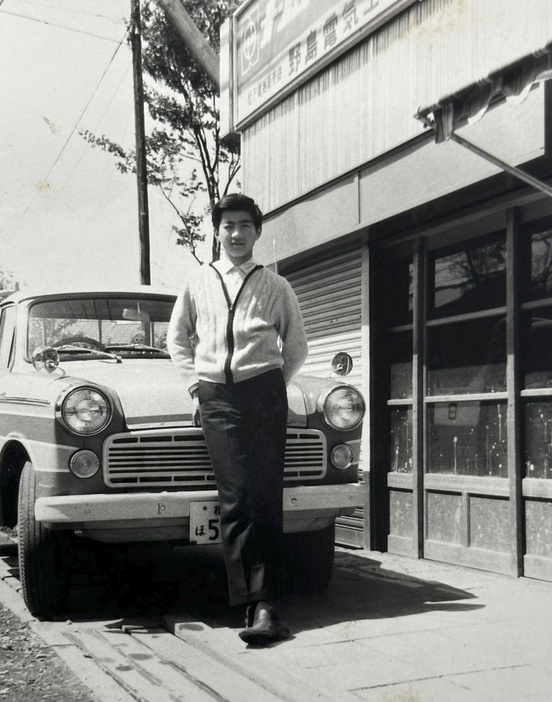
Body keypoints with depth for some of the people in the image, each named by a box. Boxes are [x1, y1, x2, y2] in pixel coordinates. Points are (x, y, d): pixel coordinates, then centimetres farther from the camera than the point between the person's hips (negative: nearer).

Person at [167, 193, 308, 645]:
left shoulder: (276, 287, 11)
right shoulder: (198, 285, 15)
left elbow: (296, 348, 20)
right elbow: (178, 340, 26)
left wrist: (274, 387, 9)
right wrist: (195, 383, 13)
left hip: (264, 392, -1)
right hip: (216, 397, 1)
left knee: (265, 499, -8)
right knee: (234, 499, -6)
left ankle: (265, 604, -8)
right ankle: (255, 604, -4)